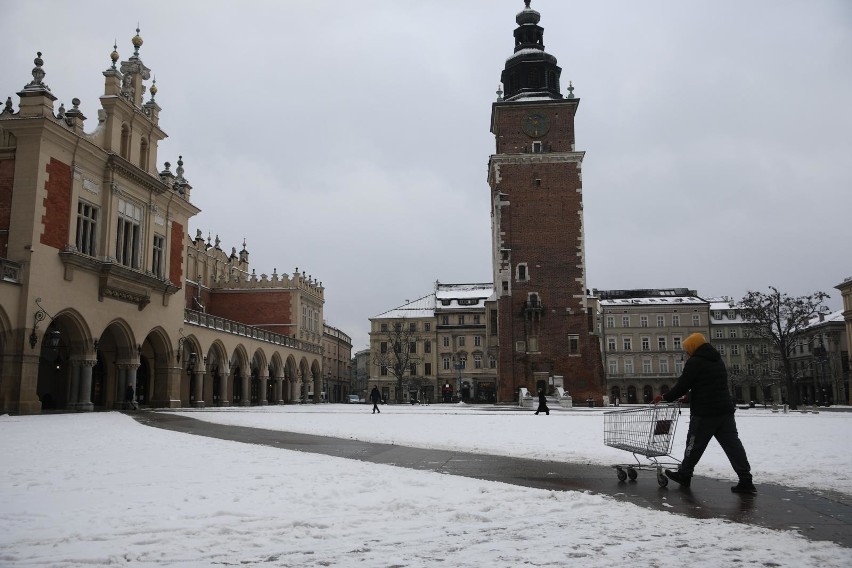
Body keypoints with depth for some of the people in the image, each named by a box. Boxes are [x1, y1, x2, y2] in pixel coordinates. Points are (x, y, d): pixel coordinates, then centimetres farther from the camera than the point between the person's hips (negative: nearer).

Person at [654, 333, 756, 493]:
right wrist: (691, 396, 30)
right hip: (725, 409, 7)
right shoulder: (718, 360, 17)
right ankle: (745, 480, -1)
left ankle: (684, 474, 19)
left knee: (695, 444, 6)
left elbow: (682, 386, -11)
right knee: (732, 443, 4)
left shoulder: (694, 362, -10)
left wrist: (665, 397, 3)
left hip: (704, 413, -7)